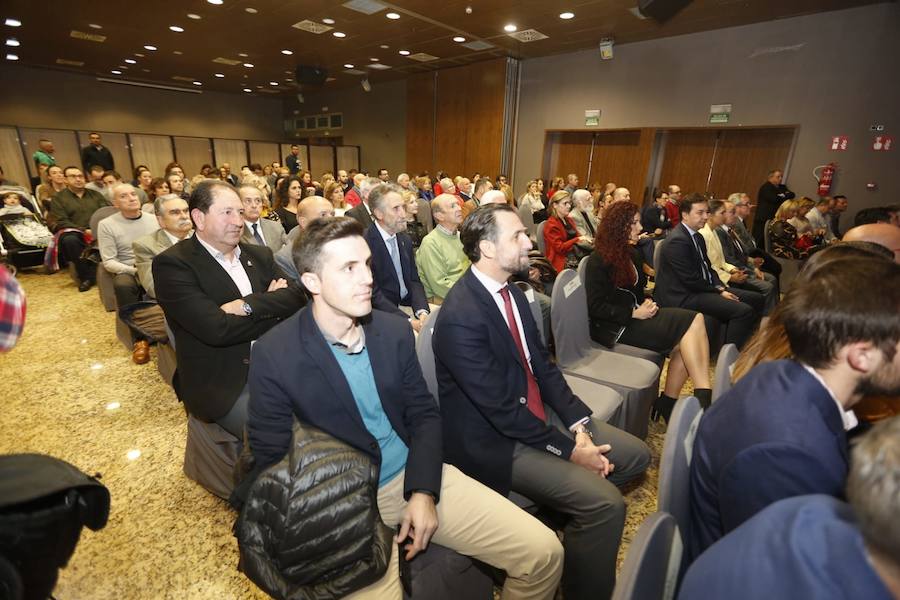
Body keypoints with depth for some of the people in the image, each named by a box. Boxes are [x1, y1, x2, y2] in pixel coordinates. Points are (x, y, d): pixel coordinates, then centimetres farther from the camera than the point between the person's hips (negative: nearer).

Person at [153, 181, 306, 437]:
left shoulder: (259, 255, 12)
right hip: (220, 383, -5)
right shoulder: (171, 264, -6)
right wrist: (272, 305, -7)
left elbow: (297, 298, -1)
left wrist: (249, 305, -16)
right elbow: (216, 329, -18)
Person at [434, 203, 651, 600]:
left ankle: (577, 526, 27)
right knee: (605, 503, -18)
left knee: (636, 455, 10)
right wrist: (569, 450, -15)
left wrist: (578, 424, -6)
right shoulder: (460, 318, -26)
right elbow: (503, 409, -24)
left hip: (538, 411, 9)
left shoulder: (512, 292, 2)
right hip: (496, 440, -8)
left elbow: (543, 364, 5)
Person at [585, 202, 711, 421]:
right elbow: (595, 307, -14)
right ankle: (704, 396, -16)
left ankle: (668, 402, -11)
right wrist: (634, 313, -17)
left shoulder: (632, 254, 17)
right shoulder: (598, 260, -9)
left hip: (634, 317, 8)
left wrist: (647, 303, 4)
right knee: (690, 323, -20)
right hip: (614, 327, -8)